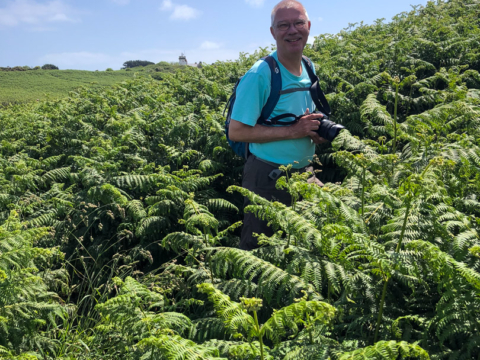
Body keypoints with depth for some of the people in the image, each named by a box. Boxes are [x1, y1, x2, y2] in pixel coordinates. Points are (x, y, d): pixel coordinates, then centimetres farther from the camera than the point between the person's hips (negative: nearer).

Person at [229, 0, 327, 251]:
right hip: (268, 179, -6)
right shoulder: (260, 75, -17)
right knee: (258, 250, 8)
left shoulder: (309, 70, 6)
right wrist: (292, 131, -23)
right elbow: (237, 131, -20)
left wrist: (317, 131, -3)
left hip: (304, 173, 7)